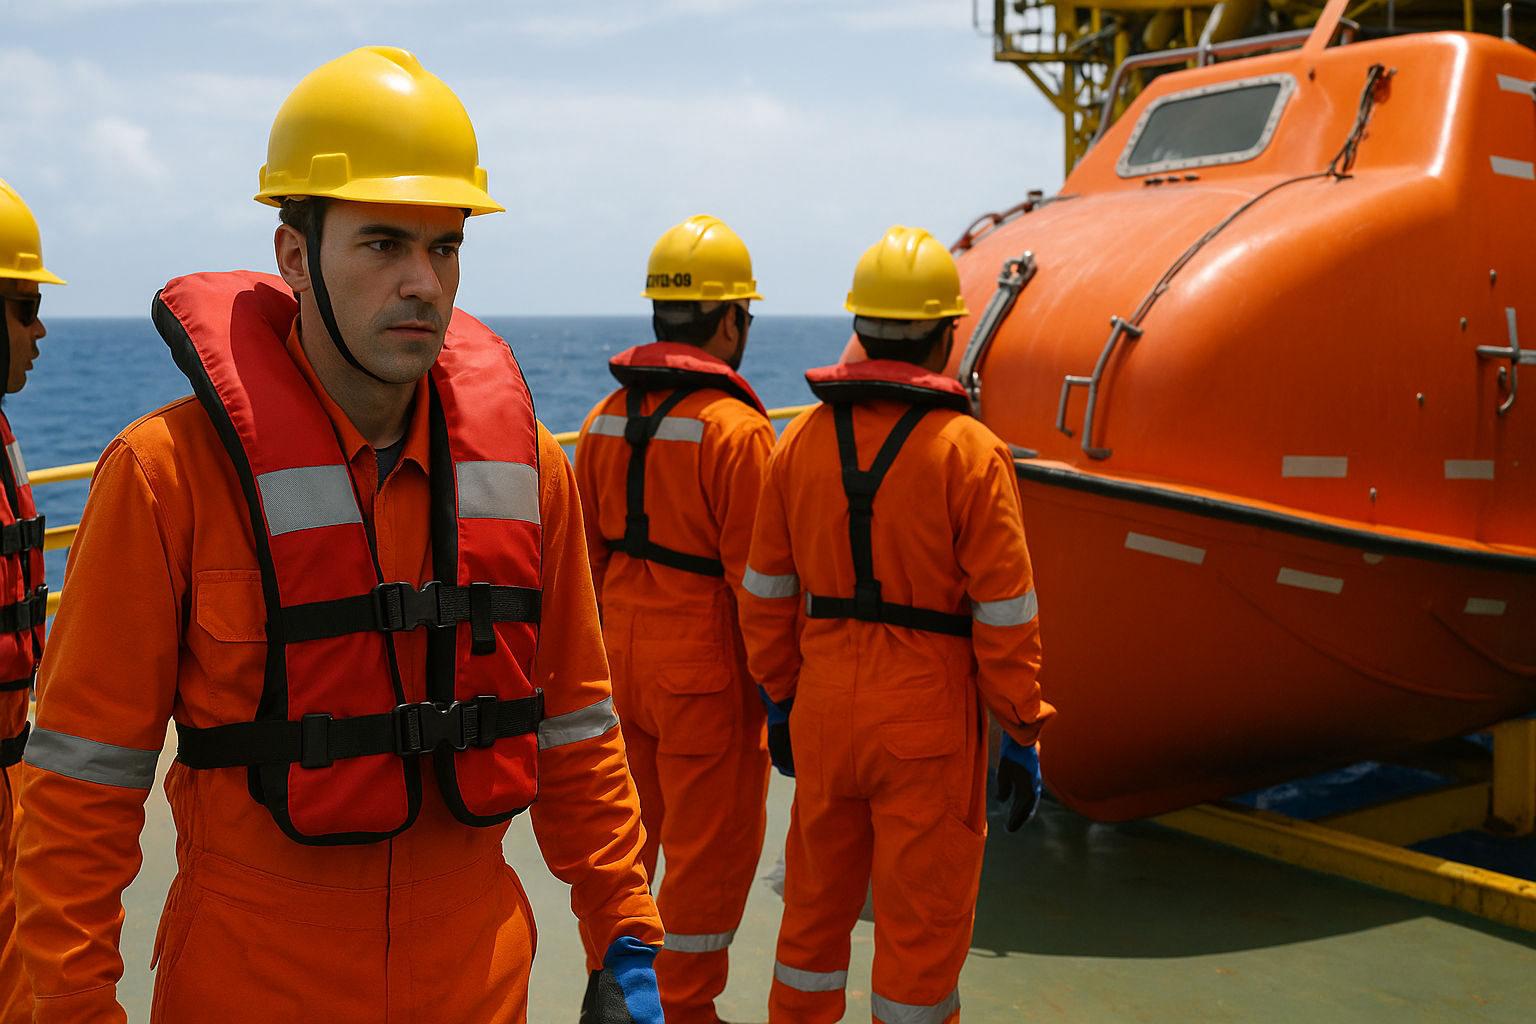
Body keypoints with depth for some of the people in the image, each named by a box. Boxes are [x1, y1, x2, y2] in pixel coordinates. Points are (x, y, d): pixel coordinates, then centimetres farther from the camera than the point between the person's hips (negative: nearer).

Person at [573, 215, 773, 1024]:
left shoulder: (605, 417, 5)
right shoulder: (737, 428, -16)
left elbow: (585, 555, 11)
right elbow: (753, 573, -17)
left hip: (619, 653, 7)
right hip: (704, 666, -7)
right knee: (711, 844, 8)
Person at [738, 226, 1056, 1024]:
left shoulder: (802, 441, 1)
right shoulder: (968, 452, -12)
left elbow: (766, 594, 6)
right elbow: (1004, 616, -12)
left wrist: (781, 705, 17)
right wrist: (1023, 737, -2)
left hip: (824, 712, 5)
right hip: (929, 722, -4)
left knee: (817, 901, 20)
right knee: (923, 922, 9)